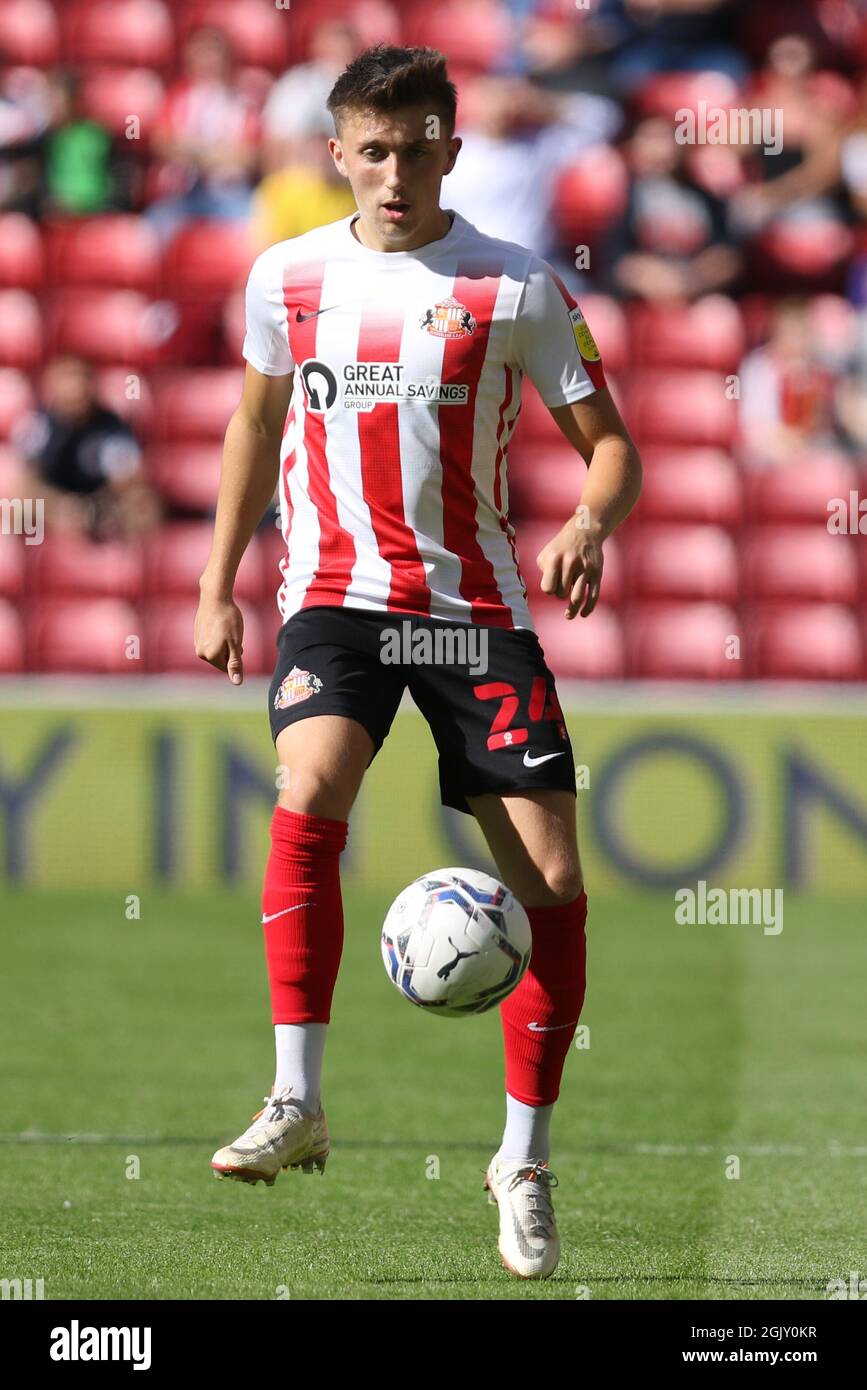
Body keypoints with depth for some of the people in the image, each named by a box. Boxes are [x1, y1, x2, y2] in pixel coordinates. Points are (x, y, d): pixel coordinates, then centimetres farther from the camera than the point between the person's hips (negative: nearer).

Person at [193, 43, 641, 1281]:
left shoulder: (515, 289, -2)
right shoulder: (288, 278, 6)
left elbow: (610, 447, 0)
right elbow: (259, 424, 22)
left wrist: (590, 522, -22)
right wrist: (218, 586, 20)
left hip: (477, 607, 0)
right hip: (338, 597, 0)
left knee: (552, 884, -5)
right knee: (309, 797, -29)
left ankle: (525, 1160, 12)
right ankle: (297, 1105, -26)